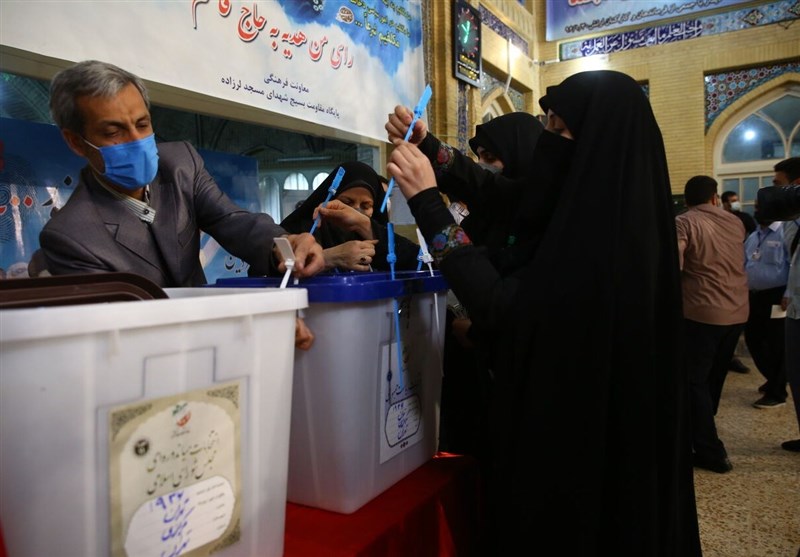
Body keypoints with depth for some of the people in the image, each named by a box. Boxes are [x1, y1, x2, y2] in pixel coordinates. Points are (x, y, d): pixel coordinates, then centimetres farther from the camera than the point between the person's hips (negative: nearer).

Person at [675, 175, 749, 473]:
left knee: (696, 380, 2)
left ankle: (711, 453, 3)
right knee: (714, 378, 19)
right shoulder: (735, 222, 11)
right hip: (737, 311, 7)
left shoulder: (684, 222, -9)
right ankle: (701, 434, 34)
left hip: (701, 311, -7)